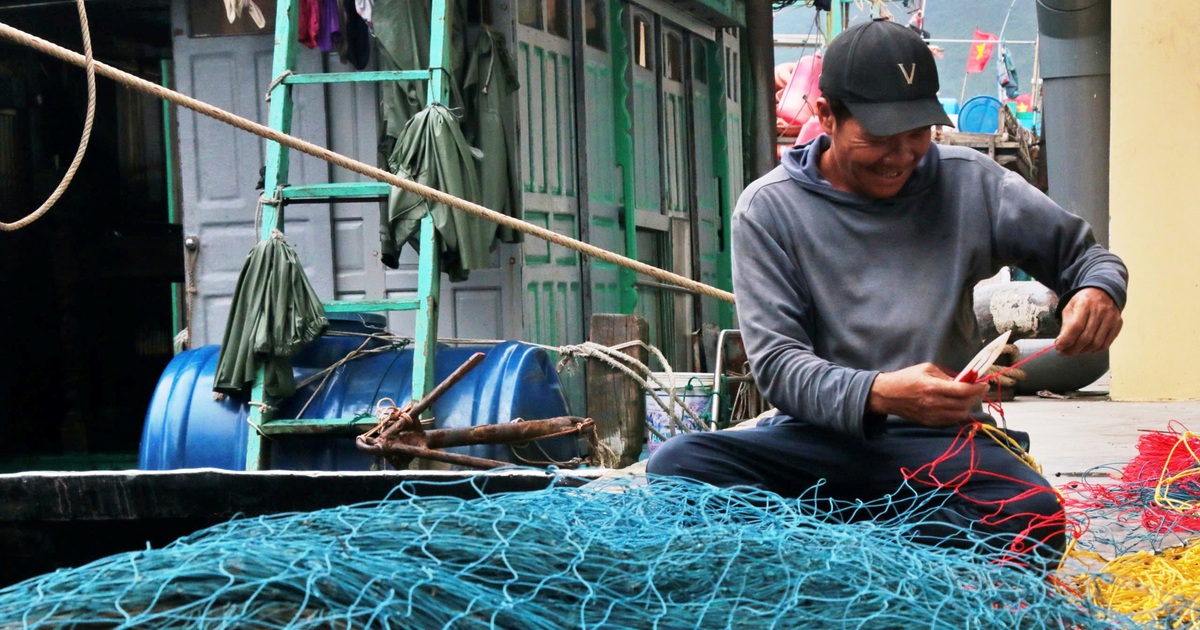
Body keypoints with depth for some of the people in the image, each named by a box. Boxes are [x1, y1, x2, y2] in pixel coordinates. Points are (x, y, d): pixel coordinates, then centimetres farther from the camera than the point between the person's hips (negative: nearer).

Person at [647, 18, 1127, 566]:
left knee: (1036, 517, -33)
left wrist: (1099, 290, -11)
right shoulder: (769, 208, 0)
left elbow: (1082, 253, 15)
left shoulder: (969, 183, 6)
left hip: (940, 442, 1)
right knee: (677, 463, -29)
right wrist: (876, 394, -28)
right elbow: (776, 363, -7)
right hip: (820, 437, 0)